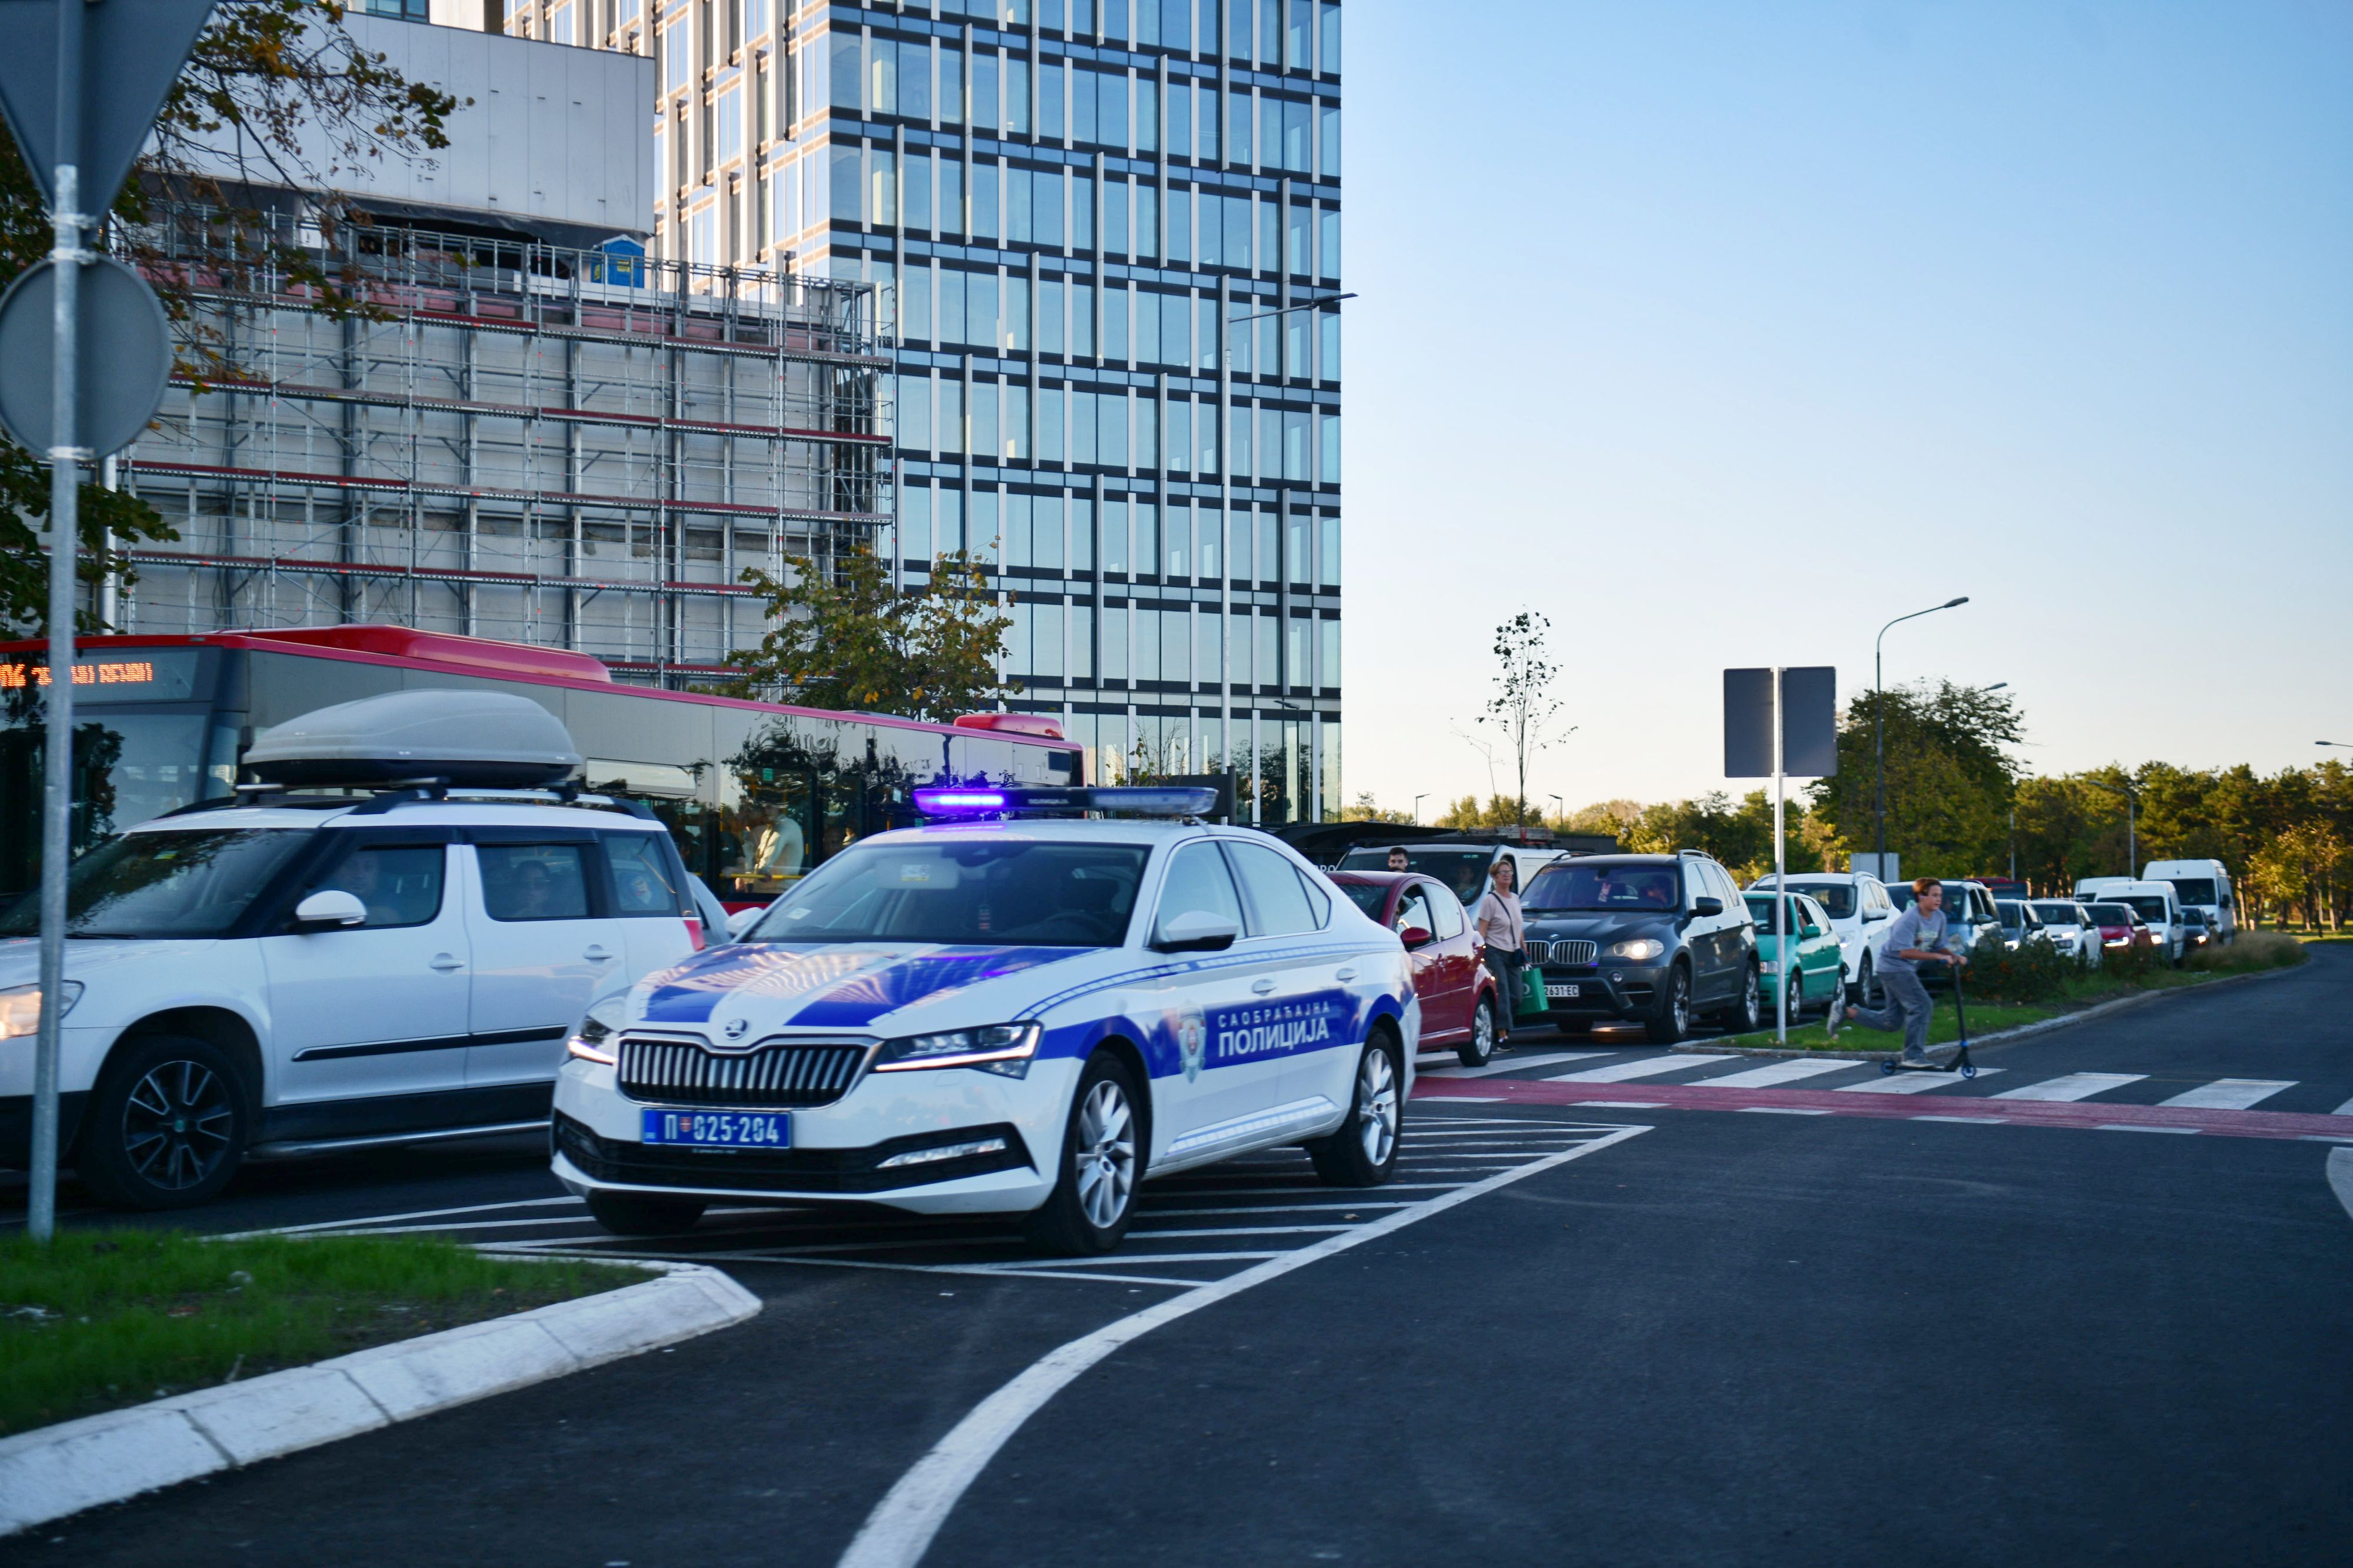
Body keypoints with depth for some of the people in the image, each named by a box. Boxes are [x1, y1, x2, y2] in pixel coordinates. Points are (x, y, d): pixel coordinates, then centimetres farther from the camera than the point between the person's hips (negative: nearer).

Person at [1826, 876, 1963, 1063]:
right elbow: (1905, 951, -28)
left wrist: (1955, 957, -5)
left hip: (1907, 970, 9)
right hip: (1894, 966, -9)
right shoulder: (1909, 919, -21)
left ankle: (1845, 1011, 16)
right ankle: (1913, 1055, -12)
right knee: (1921, 1006, -18)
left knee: (1892, 1022, 9)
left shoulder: (1939, 918, 5)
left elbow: (1938, 946, 15)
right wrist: (1939, 957, -30)